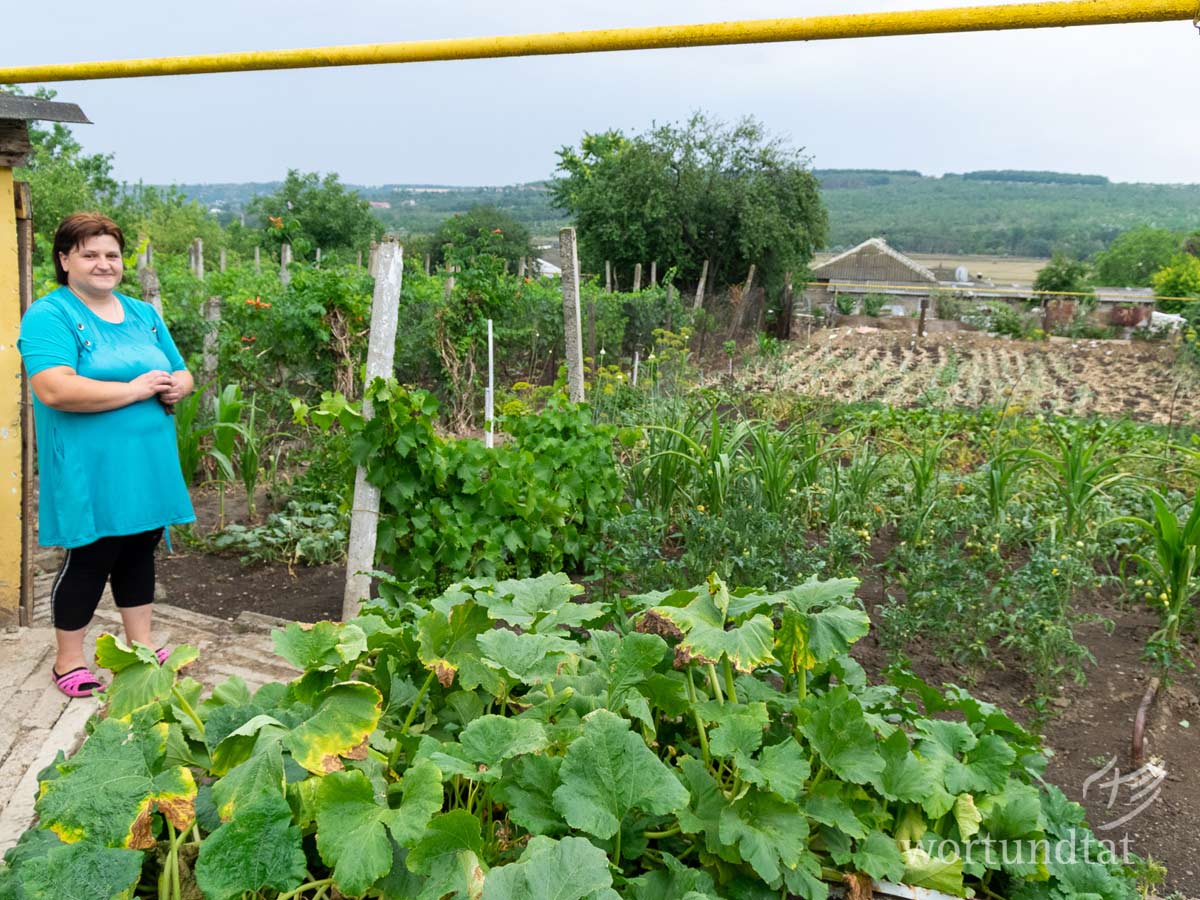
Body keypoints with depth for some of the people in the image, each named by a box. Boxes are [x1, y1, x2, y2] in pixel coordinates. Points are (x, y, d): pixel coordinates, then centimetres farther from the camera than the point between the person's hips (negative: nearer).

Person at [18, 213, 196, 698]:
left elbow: (182, 374, 17)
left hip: (146, 468, 6)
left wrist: (175, 386, -8)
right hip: (91, 472, -6)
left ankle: (142, 645, 31)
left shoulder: (144, 314, 12)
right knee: (88, 561, 5)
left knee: (139, 553, 16)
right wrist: (136, 388, -20)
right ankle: (68, 662, 22)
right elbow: (55, 389, -24)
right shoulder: (50, 316, -10)